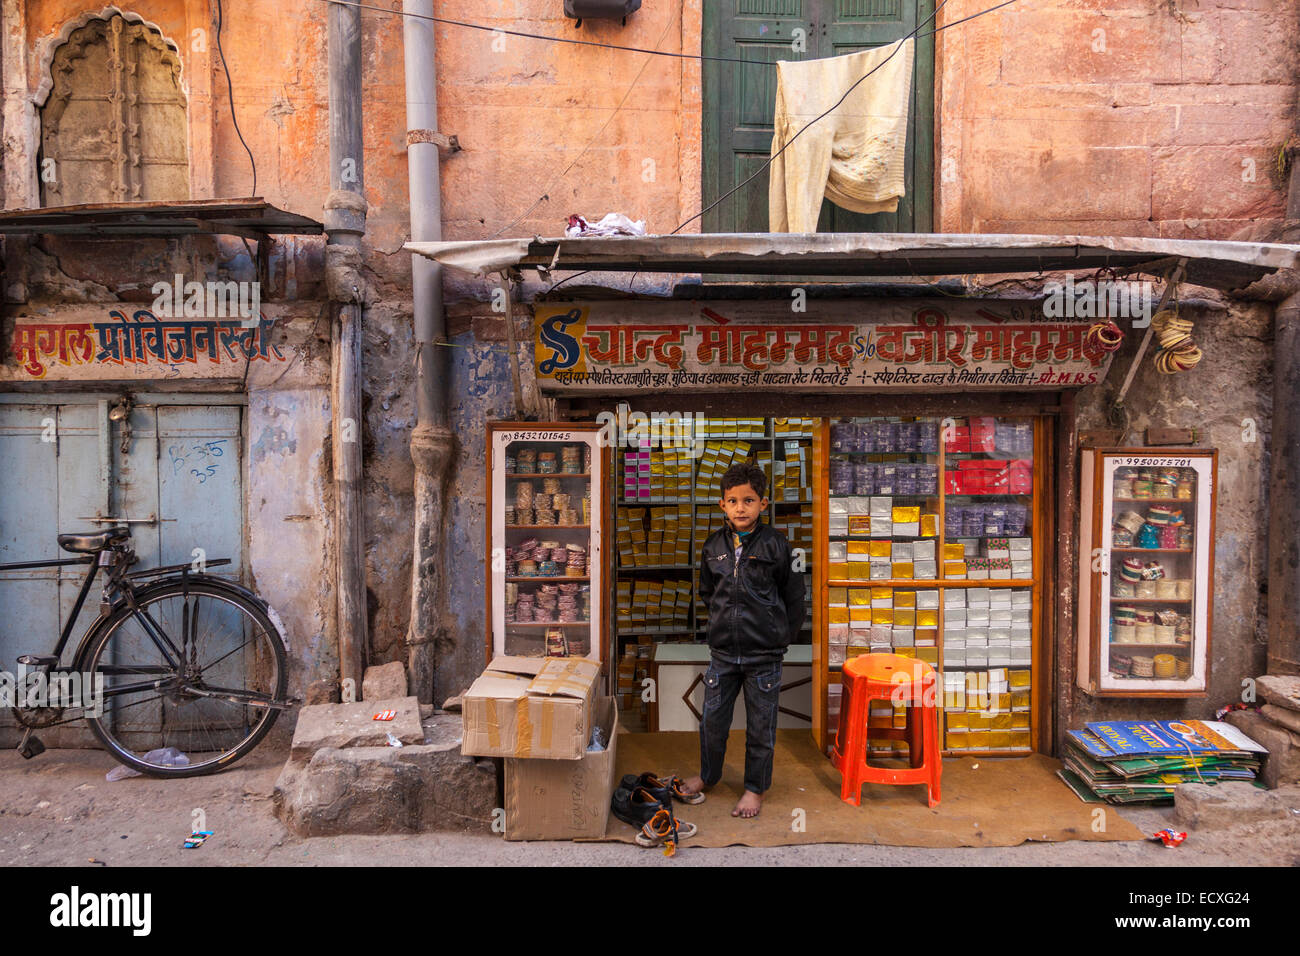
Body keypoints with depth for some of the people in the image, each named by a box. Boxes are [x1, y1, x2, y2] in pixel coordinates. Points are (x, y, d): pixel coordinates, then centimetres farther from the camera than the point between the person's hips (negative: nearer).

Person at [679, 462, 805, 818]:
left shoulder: (775, 544, -8)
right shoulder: (713, 546, 2)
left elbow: (794, 597, -1)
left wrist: (780, 637, 1)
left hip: (764, 654, -3)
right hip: (723, 651, 3)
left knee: (760, 724, 9)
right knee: (712, 718, 14)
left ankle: (756, 787, 28)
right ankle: (708, 775, 37)